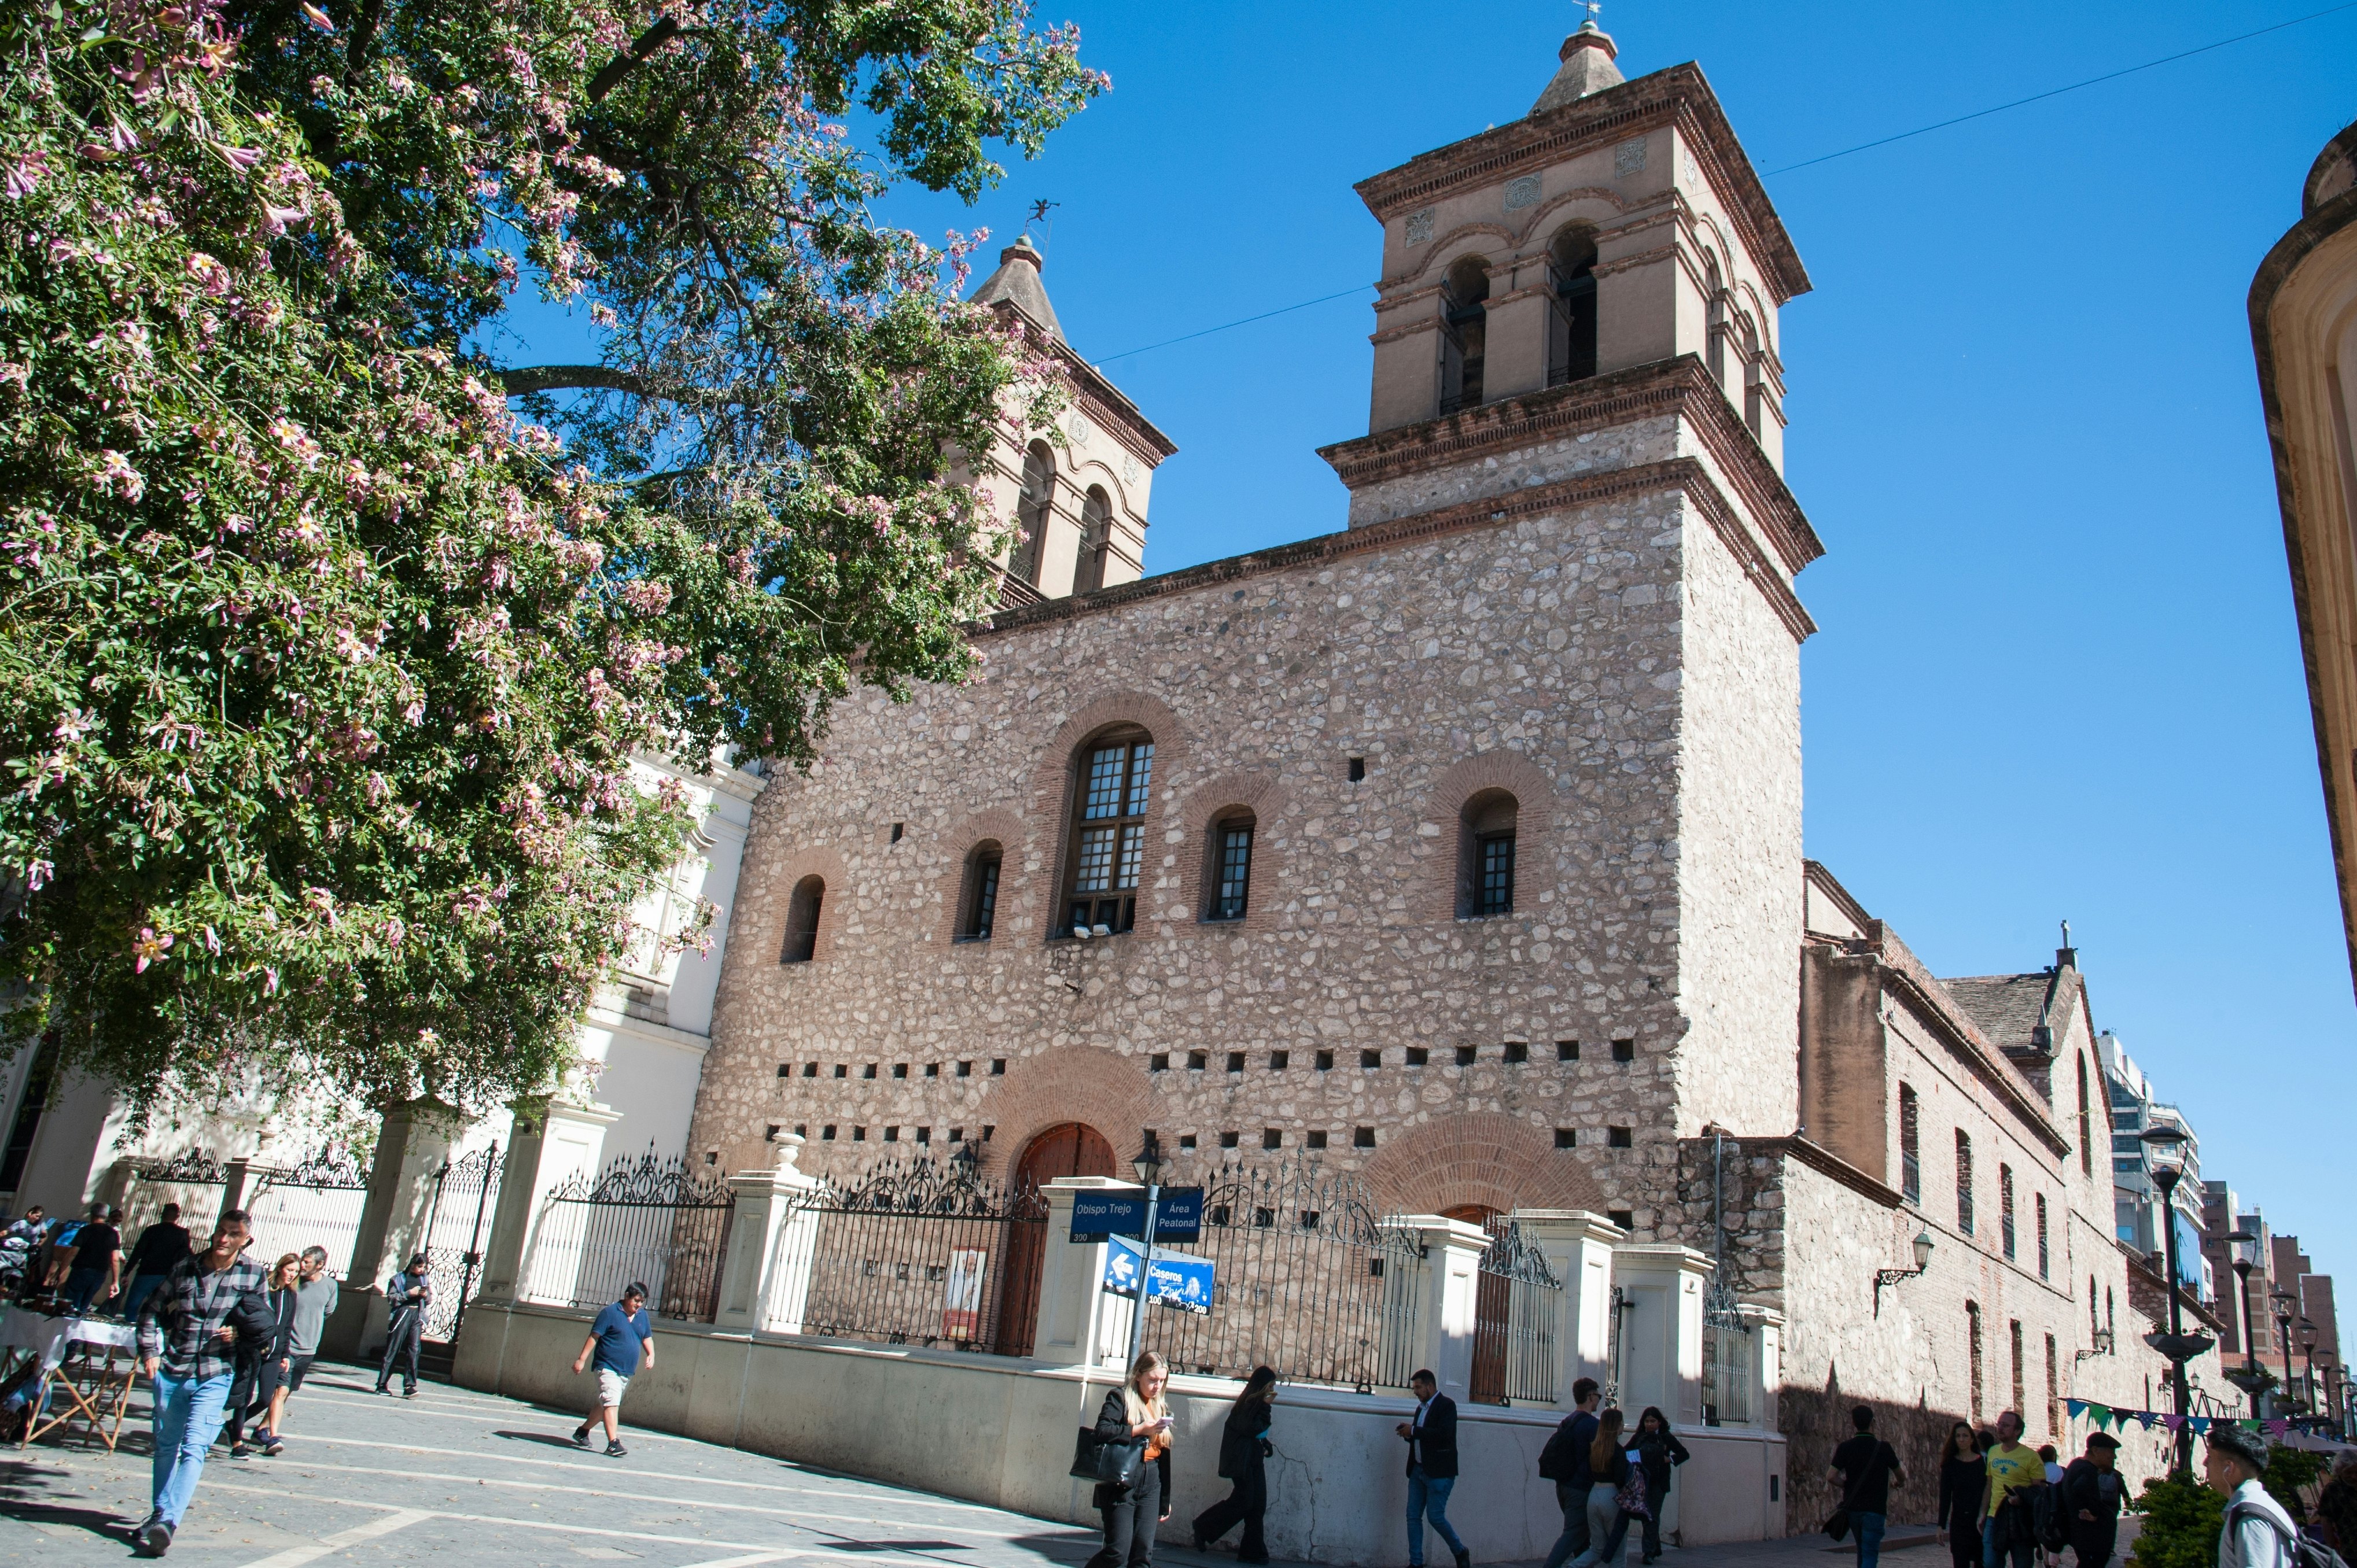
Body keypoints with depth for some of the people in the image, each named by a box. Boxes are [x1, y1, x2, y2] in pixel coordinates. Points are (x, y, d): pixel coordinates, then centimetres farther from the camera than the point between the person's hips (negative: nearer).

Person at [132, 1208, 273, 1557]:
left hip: (214, 1376, -3)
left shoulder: (253, 1273, -1)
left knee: (193, 1448, -14)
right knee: (166, 1445, 16)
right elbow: (152, 1310, 13)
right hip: (170, 1371, 3)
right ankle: (159, 1513, 32)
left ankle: (167, 1522, -16)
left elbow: (261, 1324, 11)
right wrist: (149, 1351, 2)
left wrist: (239, 1333, -9)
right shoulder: (186, 1267, 2)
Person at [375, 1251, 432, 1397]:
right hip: (402, 1314, -3)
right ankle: (382, 1384, 9)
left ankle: (409, 1386, -9)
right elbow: (391, 1299, -4)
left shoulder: (425, 1279, 15)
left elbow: (430, 1301, 21)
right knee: (392, 1350, -1)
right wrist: (409, 1293, -14)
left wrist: (426, 1295, -1)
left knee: (414, 1350, -7)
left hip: (418, 1316, 3)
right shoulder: (399, 1278, 3)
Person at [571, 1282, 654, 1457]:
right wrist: (582, 1359, -12)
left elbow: (647, 1337, 20)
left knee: (605, 1404, 17)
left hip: (628, 1372, 7)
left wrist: (651, 1354, 2)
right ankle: (613, 1443, -20)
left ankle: (582, 1431, 35)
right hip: (608, 1368, -7)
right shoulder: (611, 1312, -10)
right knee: (611, 1404, -16)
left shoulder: (643, 1315, 9)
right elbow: (594, 1336, -9)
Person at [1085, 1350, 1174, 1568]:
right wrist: (1140, 1430, -19)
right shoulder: (1120, 1398, -1)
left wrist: (1165, 1500, 17)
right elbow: (1102, 1431, -17)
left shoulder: (1162, 1406, 16)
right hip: (1122, 1482, -5)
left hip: (1151, 1484, 5)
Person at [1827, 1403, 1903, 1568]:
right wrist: (1901, 1482, 33)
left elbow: (1830, 1476, -9)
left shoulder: (1845, 1448, -2)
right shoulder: (1883, 1448, -7)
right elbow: (1901, 1477, 9)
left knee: (1862, 1551, 22)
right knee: (1870, 1554, -7)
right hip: (1875, 1509, -3)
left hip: (1852, 1507, 3)